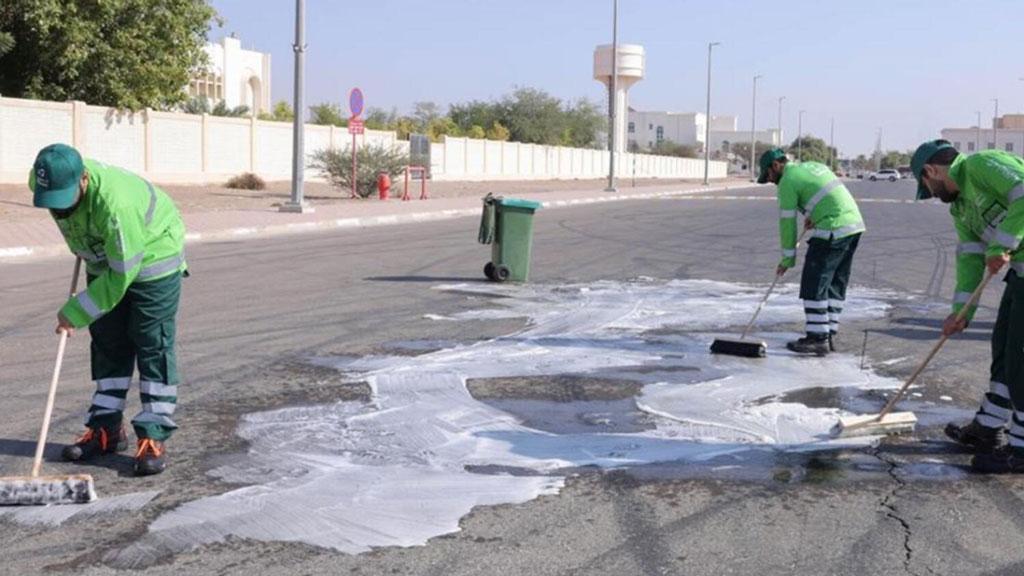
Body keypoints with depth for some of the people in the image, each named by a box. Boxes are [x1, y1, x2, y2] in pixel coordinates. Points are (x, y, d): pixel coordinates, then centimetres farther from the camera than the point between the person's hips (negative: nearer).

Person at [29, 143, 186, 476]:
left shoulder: (116, 203, -41)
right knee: (107, 344, 7)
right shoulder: (44, 181, -19)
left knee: (153, 347, -8)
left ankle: (154, 438, -5)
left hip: (151, 259, -7)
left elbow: (121, 275, -33)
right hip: (104, 261, 7)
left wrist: (75, 313, -26)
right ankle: (106, 429, 15)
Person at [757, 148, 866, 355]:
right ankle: (829, 334, 16)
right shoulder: (814, 166, 20)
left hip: (833, 230, -9)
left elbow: (787, 222, -3)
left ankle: (818, 337, -5)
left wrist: (787, 259, 4)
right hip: (855, 223, 9)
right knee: (836, 283, 13)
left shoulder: (788, 181, -5)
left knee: (814, 283, -4)